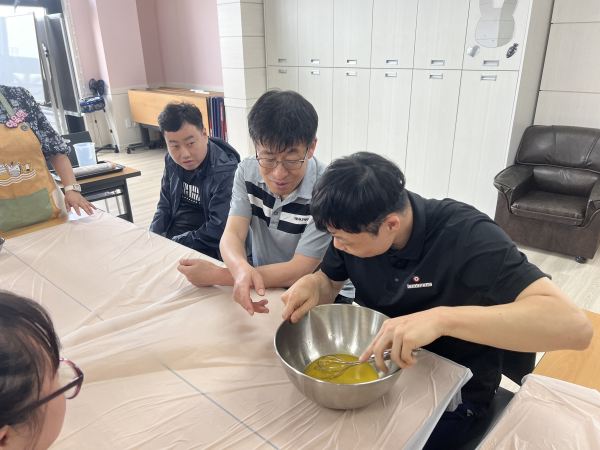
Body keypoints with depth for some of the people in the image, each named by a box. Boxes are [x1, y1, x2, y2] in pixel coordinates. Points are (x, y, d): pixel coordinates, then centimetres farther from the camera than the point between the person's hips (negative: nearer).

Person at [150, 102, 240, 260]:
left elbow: (218, 230, -24)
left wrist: (176, 242, -17)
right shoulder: (172, 161, 2)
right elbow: (165, 205, 13)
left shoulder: (225, 173, -22)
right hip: (169, 240, 7)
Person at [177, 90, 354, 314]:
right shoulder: (248, 171, -5)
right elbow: (232, 234, -13)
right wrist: (241, 268, -38)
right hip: (263, 288, 4)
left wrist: (217, 275, -21)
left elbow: (298, 271, -21)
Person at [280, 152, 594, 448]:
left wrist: (443, 318, -50)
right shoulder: (353, 226, -13)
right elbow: (329, 281, 1)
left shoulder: (466, 236, -29)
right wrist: (311, 285, -24)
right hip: (377, 362, 5)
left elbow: (574, 326, -37)